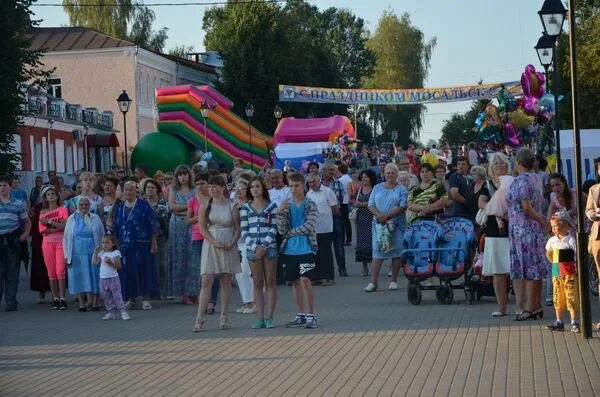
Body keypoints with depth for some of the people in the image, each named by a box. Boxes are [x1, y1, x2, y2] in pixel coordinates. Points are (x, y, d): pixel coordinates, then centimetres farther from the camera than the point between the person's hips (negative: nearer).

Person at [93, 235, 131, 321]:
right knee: (106, 297, 9)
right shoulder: (101, 253, 10)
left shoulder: (116, 253, -5)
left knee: (117, 296, -9)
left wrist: (110, 262, -23)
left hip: (113, 278, -6)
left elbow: (119, 266, -10)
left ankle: (123, 312, -8)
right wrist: (95, 252, 4)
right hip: (103, 279, 6)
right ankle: (111, 313, 17)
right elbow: (95, 262, 3)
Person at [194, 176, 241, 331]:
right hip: (211, 245, 0)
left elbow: (237, 227, 3)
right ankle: (199, 319, -7)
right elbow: (202, 227, -1)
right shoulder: (206, 205, 4)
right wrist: (214, 242, -14)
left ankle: (224, 317, 12)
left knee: (226, 282, 4)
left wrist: (232, 242, -13)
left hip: (228, 247, 0)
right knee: (206, 282, -6)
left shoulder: (231, 206, 2)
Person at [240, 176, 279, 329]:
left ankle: (269, 317, 2)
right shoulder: (245, 208, 9)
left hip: (269, 247, -2)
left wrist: (264, 246, -13)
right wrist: (254, 247, -9)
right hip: (252, 248, 2)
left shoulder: (272, 206, 4)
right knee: (257, 283, 4)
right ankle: (260, 318, 6)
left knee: (270, 282, 0)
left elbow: (273, 228, -2)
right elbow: (244, 231, 3)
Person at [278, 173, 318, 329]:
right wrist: (280, 213, -14)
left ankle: (311, 316, -5)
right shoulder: (286, 205, 8)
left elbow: (309, 226, -14)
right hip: (289, 250, 4)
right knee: (295, 282, 9)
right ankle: (300, 315, 17)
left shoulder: (310, 204, -2)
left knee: (305, 280, -11)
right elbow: (282, 230, 0)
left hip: (306, 248, -4)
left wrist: (290, 232, -7)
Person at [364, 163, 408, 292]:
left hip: (396, 224, -2)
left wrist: (387, 216, -17)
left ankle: (394, 281, 8)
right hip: (379, 224, 2)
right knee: (377, 251, -2)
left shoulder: (401, 190, 3)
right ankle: (373, 281, -1)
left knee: (396, 252, 0)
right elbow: (371, 205, 7)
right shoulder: (377, 188, 14)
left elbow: (402, 207, -7)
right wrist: (379, 215, -12)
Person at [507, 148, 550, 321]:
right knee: (536, 268, 11)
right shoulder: (537, 179, 12)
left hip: (522, 230, -9)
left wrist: (539, 218, -9)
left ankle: (529, 308, -3)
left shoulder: (521, 180, -15)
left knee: (527, 269, -5)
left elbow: (525, 206, -21)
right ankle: (536, 305, 16)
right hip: (536, 229, 9)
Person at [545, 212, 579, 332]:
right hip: (556, 273, 6)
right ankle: (559, 322, 16)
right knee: (558, 298, 10)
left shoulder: (571, 240, -10)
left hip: (569, 273, -6)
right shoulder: (552, 240, 9)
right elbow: (548, 253, 26)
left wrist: (576, 268, -15)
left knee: (571, 298, -5)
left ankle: (574, 322, -2)